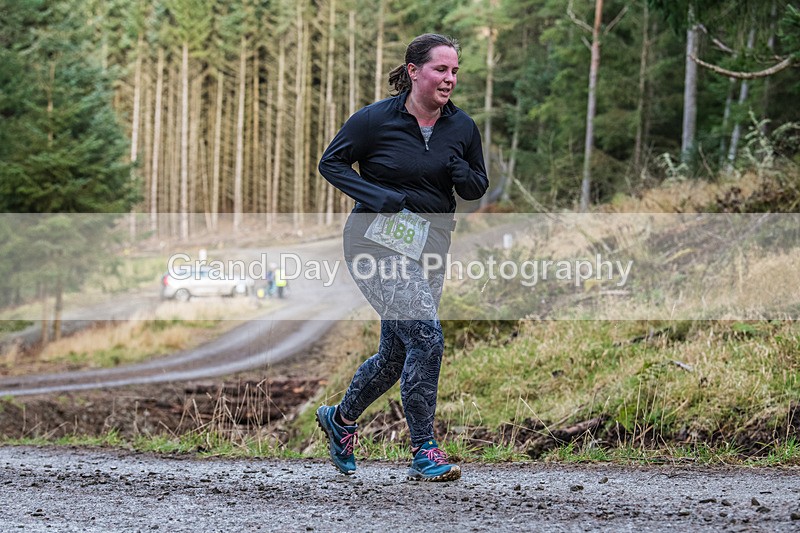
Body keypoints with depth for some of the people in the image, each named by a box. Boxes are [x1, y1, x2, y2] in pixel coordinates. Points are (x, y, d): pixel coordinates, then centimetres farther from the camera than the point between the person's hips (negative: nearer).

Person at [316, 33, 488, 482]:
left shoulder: (462, 128, 4)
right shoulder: (376, 120, -9)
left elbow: (479, 187, 14)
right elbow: (331, 163, -1)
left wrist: (462, 175, -10)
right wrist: (379, 196, -15)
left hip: (429, 248, 6)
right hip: (378, 240, -6)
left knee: (396, 354, 12)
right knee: (426, 335, -20)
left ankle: (340, 419, 38)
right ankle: (425, 452, -14)